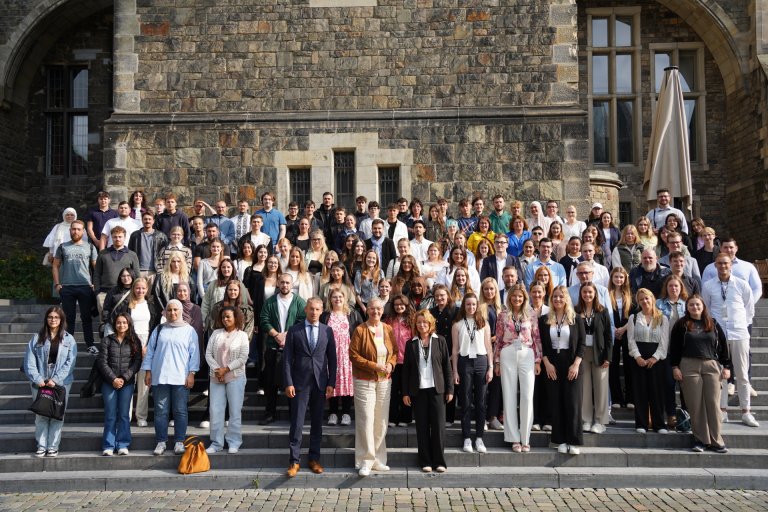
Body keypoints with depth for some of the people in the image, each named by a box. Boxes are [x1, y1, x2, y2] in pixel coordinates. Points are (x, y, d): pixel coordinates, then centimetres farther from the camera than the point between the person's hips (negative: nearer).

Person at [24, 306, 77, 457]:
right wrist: (37, 379, -13)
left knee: (57, 415, 2)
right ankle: (41, 446, 13)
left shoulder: (68, 339, 3)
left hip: (61, 383, -1)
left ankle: (53, 447, 10)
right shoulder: (37, 338, 6)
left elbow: (70, 362, -4)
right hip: (40, 383, 1)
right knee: (40, 415, 4)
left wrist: (55, 380, -13)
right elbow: (29, 362, 0)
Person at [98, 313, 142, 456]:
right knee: (110, 415, 2)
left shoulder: (135, 341, 4)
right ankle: (108, 446, 8)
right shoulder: (107, 340, 4)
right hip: (109, 382, 0)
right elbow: (102, 362, -1)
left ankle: (123, 445, 10)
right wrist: (113, 379, -10)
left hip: (127, 383, 0)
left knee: (124, 414, 3)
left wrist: (124, 378, -11)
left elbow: (137, 362, -1)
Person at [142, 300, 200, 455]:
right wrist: (148, 371, 6)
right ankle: (161, 442, 15)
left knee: (180, 411, 2)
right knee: (160, 411, 5)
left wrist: (191, 374, -4)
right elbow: (150, 351, 13)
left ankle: (179, 442, 10)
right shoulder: (158, 330, 12)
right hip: (159, 377, 2)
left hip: (181, 378, -2)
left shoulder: (189, 330, 4)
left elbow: (194, 353, 2)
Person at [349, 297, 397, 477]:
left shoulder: (388, 329, 7)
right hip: (364, 381, -4)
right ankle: (365, 461, 5)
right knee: (366, 420, -6)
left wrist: (390, 364, -7)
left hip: (384, 381, 5)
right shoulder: (360, 330, -7)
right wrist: (374, 366, -16)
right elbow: (353, 355, -10)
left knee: (381, 421, 9)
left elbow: (395, 352, 14)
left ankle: (378, 459, 21)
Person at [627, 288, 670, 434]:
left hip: (656, 359, 0)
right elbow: (631, 339, 2)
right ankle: (641, 424, 6)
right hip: (638, 358, 1)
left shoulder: (663, 319, 6)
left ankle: (659, 424, 8)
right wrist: (637, 356, -11)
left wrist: (655, 357, -11)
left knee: (657, 391, 1)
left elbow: (664, 341, 0)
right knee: (640, 391, 1)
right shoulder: (633, 318, 8)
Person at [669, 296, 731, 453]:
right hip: (689, 367, -2)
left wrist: (726, 366, 6)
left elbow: (723, 346, 12)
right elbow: (674, 347, 2)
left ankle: (715, 440, 8)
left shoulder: (713, 324, 12)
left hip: (711, 365, 2)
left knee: (713, 403, 0)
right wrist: (675, 366, -5)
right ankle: (700, 439, 8)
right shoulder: (681, 325, 5)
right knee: (695, 404, 0)